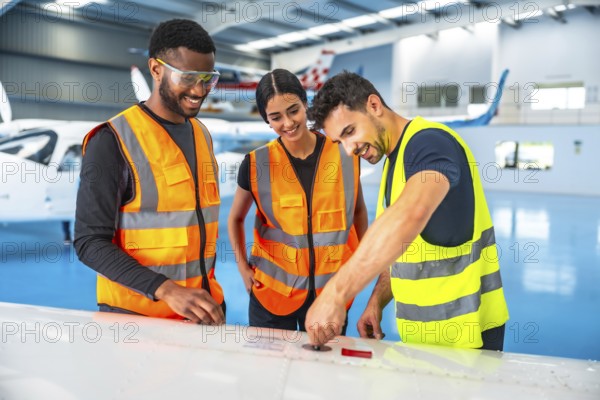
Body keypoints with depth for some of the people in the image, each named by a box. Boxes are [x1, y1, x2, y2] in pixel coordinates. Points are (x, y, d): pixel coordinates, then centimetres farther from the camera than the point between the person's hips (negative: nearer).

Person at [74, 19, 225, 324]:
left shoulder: (203, 135, 6)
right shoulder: (114, 141, -13)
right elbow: (90, 242, -16)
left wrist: (209, 296, 10)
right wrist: (166, 290, -26)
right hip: (137, 314, -6)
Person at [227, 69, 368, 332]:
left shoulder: (345, 154, -5)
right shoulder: (256, 164, -8)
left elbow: (358, 210, 12)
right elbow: (236, 218, 9)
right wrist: (243, 268, 2)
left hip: (332, 293, 1)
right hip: (271, 293, 0)